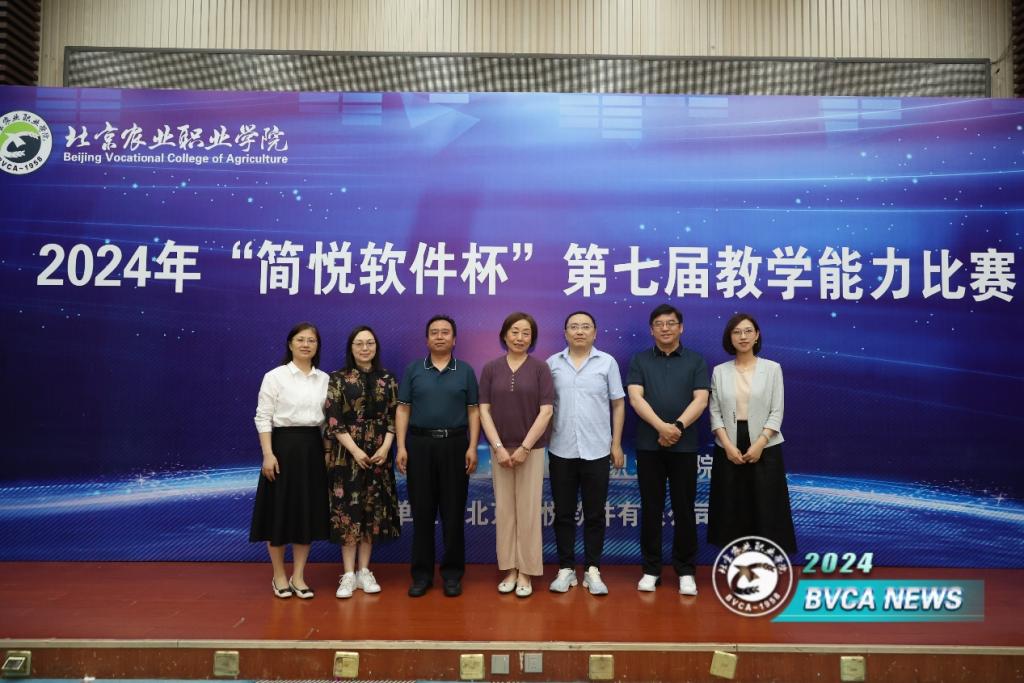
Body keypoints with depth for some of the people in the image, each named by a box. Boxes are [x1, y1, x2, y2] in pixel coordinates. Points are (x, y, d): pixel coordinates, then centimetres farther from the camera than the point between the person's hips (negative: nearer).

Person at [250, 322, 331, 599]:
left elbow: (328, 418, 11)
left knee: (309, 511, 7)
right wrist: (268, 453, -15)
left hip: (313, 448, 4)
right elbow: (263, 417, -7)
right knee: (280, 510, 3)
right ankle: (279, 576, 19)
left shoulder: (324, 379, 9)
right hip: (284, 445, -4)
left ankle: (298, 576, 19)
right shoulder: (275, 376, -4)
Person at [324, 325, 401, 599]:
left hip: (378, 454, 3)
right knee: (348, 509, -1)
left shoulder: (387, 379, 7)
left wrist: (386, 447, -9)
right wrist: (355, 450, -14)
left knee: (372, 510, 6)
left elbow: (394, 416, 4)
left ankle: (364, 572, 16)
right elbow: (333, 419, -7)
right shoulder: (338, 379, -1)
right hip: (347, 453, -2)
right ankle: (348, 574, 7)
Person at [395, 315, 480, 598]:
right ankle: (422, 573, 15)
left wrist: (472, 447, -6)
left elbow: (474, 412, 3)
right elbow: (403, 410, 3)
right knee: (422, 512, 5)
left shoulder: (465, 371, 6)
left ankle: (452, 573, 15)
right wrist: (401, 447, -5)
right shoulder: (413, 370, 6)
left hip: (455, 445, 0)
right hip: (420, 444, 0)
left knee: (453, 513, 4)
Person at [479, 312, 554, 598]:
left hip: (532, 449, -2)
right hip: (501, 449, 2)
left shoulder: (540, 368, -3)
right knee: (504, 509, 7)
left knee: (528, 510, 2)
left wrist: (525, 448, -13)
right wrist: (498, 447, -10)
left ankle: (526, 572, 12)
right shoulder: (491, 368, 2)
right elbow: (484, 410, -1)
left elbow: (546, 411, -8)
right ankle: (509, 570, 19)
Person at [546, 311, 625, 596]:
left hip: (597, 451, -1)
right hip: (561, 451, 1)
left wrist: (617, 444, 0)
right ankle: (566, 569, 19)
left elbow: (618, 404, 4)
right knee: (563, 514, 8)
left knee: (595, 514, 6)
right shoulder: (552, 363, 4)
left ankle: (592, 570, 18)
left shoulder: (607, 362, 2)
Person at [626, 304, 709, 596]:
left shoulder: (696, 361, 6)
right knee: (651, 509, 6)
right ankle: (651, 569, 16)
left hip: (684, 446, 0)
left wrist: (678, 426, -20)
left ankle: (686, 570, 17)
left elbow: (701, 400, -4)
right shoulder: (639, 361, 6)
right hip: (648, 446, 0)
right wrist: (661, 426, -21)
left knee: (684, 509, 5)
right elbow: (635, 398, -7)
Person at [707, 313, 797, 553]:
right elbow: (715, 412, 2)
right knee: (732, 509, 6)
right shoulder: (720, 371, 5)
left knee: (766, 509, 1)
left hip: (765, 448, -1)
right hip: (729, 448, 2)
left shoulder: (772, 368, 1)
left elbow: (776, 412, -3)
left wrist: (759, 444, -14)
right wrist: (728, 445, -11)